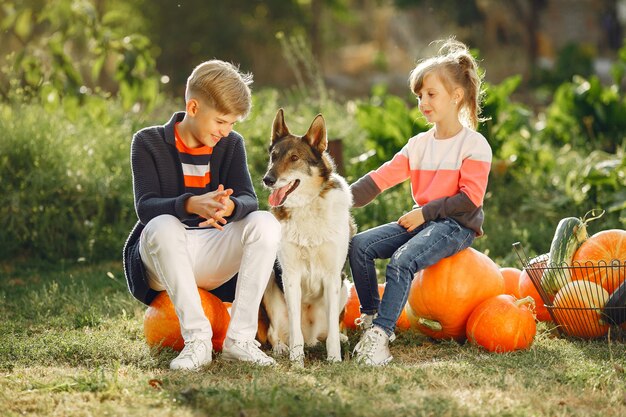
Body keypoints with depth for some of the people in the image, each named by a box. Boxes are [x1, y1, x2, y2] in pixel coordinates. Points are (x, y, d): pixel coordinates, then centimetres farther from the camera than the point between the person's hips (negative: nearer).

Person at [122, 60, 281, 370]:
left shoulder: (231, 144, 6)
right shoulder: (148, 142, -4)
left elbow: (248, 199, -8)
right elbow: (146, 207, -18)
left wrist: (229, 207, -35)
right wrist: (191, 205, -39)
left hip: (213, 260, 3)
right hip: (160, 256, -3)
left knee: (265, 223, -23)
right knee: (163, 226, -37)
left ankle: (240, 337, -25)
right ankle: (197, 339, -36)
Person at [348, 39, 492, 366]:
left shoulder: (474, 145, -7)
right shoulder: (419, 144, 13)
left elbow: (470, 199, -15)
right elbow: (380, 179, 4)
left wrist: (425, 212, -17)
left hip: (456, 226, -7)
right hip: (421, 220, 7)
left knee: (401, 261, -32)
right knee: (359, 245, -11)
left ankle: (381, 333, -33)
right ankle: (370, 316, -2)